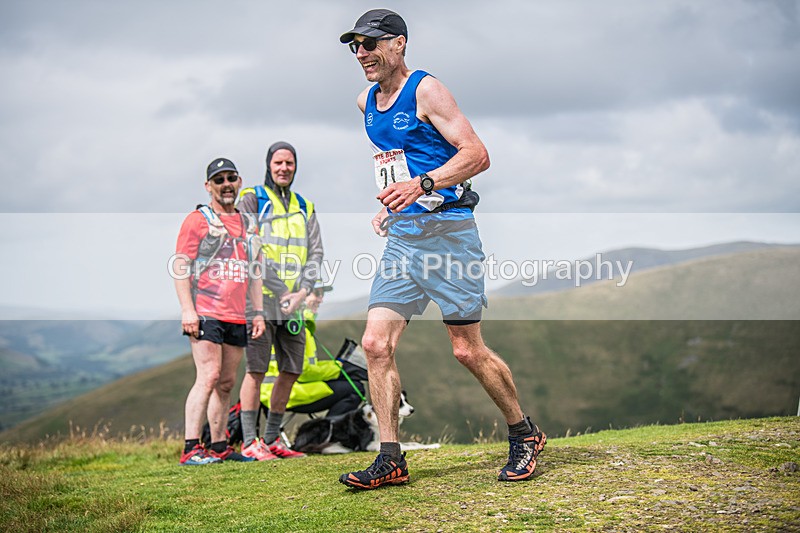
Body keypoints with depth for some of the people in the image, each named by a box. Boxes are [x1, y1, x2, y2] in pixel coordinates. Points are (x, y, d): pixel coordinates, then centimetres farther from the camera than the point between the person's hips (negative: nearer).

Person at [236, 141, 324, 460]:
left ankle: (271, 439, 17)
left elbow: (315, 253, 11)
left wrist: (303, 291, -6)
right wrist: (278, 288, -15)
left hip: (293, 302, 6)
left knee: (291, 370, 7)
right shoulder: (252, 200, 1)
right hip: (260, 299, -6)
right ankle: (249, 442, -2)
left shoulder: (304, 208, 18)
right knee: (256, 369, -7)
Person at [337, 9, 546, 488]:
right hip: (401, 238, 7)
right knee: (376, 343, -5)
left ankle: (525, 435, 17)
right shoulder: (367, 103, 15)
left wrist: (421, 185, -27)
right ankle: (391, 460, 0)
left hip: (447, 231, -7)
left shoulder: (426, 90, -8)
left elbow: (477, 154, -16)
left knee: (467, 349, -4)